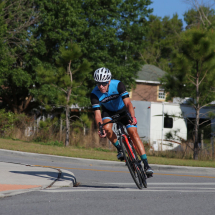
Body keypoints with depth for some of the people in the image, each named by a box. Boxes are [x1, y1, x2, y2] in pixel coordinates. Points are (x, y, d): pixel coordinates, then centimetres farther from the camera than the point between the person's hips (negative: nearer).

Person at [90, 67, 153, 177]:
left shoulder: (118, 85, -31)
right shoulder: (95, 94, -27)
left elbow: (128, 103, -37)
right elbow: (97, 114, -30)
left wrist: (133, 117, -53)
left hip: (123, 110, -1)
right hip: (108, 111, 2)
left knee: (133, 133, -17)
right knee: (107, 128, -31)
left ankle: (146, 165, -19)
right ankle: (119, 149, -4)